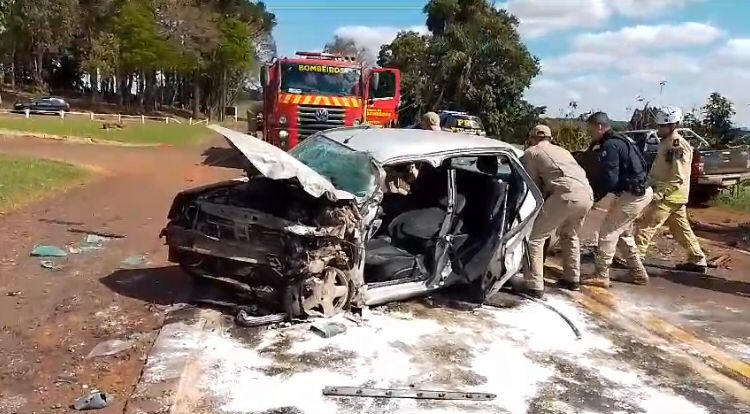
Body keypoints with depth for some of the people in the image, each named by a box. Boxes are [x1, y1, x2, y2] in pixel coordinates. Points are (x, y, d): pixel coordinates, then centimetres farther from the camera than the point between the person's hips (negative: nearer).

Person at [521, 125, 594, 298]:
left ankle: (534, 286, -3)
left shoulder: (531, 153, 16)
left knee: (534, 237, 1)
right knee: (569, 235, 31)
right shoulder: (562, 150, 35)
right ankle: (572, 279, 36)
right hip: (587, 195, 7)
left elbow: (534, 184, 10)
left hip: (567, 194, -7)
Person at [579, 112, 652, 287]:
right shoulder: (617, 141, 15)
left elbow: (610, 179, -21)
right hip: (640, 191, 10)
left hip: (632, 194, -10)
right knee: (624, 232, 21)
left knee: (607, 232, -4)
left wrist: (594, 195, -7)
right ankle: (638, 273, 27)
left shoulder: (610, 145, -17)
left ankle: (601, 276, 1)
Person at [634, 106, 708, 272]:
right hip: (673, 196, 10)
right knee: (682, 229, 15)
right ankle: (697, 260, 23)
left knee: (645, 226, -7)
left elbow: (678, 179, -22)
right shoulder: (666, 143, 12)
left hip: (669, 196, -10)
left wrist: (659, 194, -25)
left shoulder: (679, 147, -18)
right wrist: (650, 186, 17)